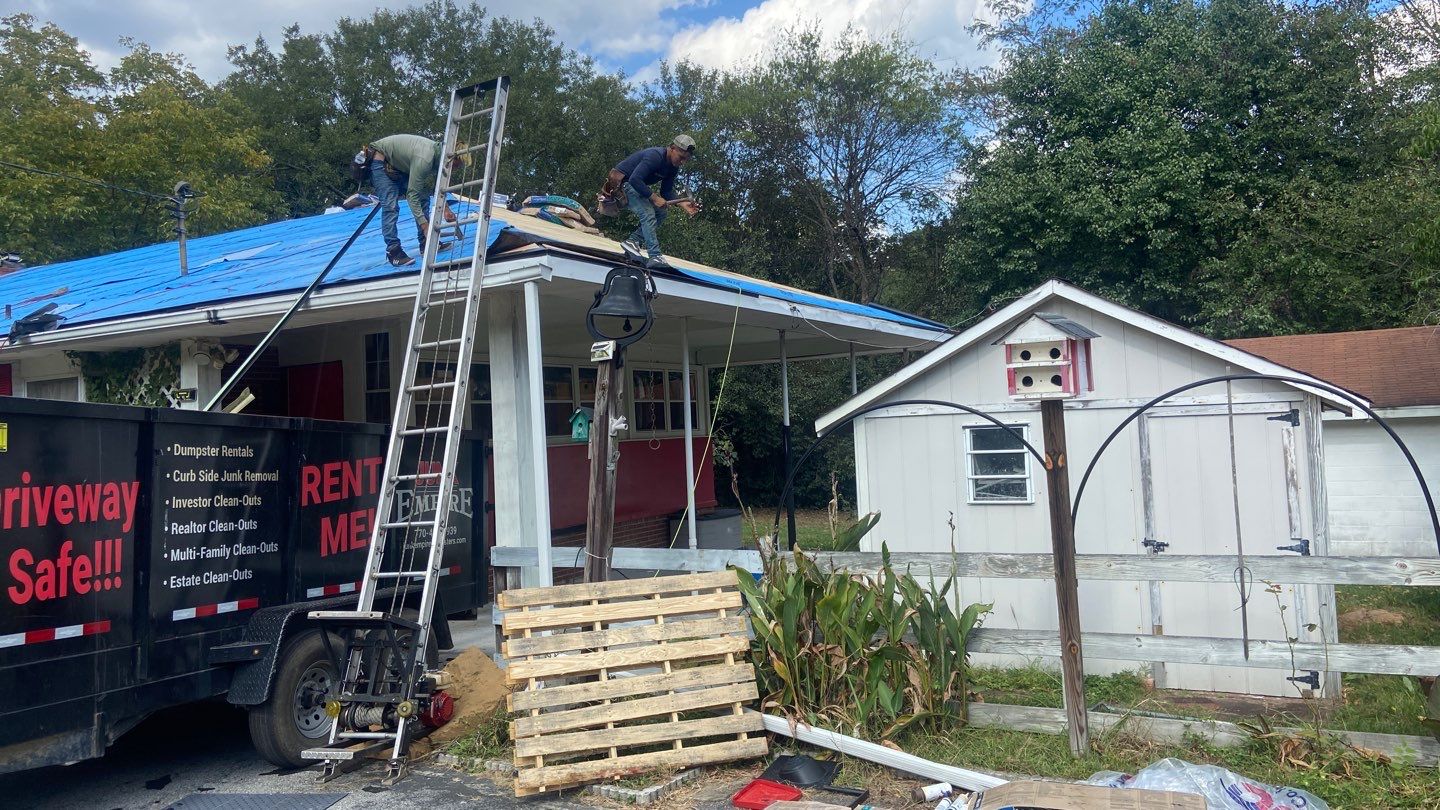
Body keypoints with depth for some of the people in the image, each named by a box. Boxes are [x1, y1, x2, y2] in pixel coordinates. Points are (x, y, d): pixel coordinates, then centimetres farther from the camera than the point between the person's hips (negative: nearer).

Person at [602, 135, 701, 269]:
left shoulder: (673, 167, 0)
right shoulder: (655, 156, -28)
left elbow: (667, 191, 3)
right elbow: (635, 180, -35)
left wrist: (683, 204, -13)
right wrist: (654, 198, -34)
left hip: (638, 185, 10)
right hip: (622, 182, -10)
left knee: (660, 213, 2)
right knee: (648, 214, -23)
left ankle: (633, 241, 0)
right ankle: (655, 257, -28)